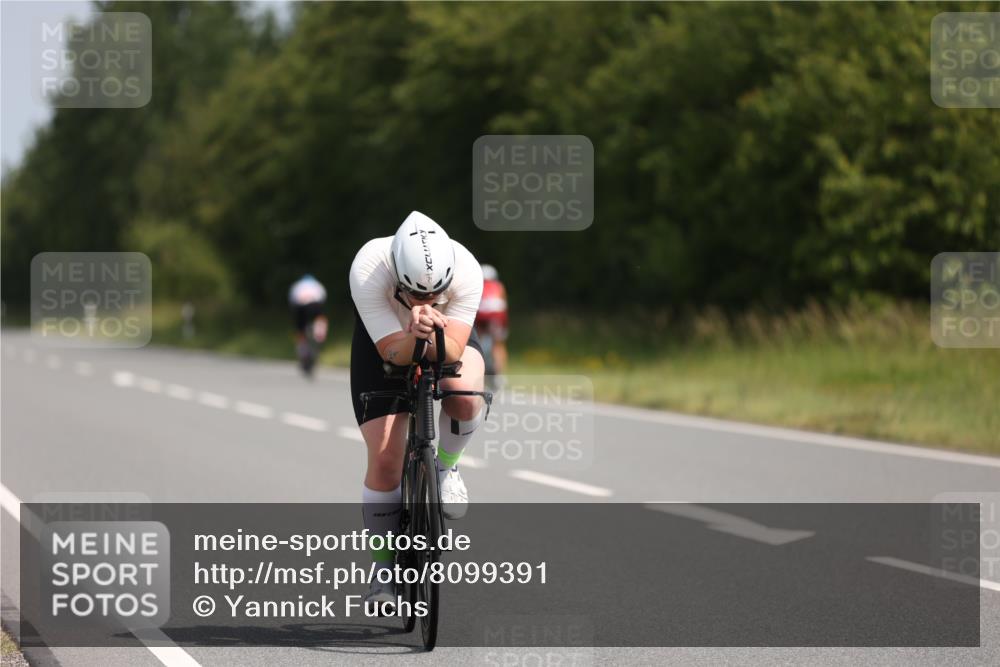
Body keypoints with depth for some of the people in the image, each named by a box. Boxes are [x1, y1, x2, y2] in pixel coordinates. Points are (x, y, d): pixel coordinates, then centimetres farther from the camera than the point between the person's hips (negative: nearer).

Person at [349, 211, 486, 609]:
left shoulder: (466, 271, -35)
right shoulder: (367, 270, -37)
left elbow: (452, 353, -35)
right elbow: (393, 354, -34)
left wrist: (433, 334, -56)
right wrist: (414, 334, -55)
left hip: (448, 335, 1)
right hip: (383, 340, 0)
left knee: (465, 395, -35)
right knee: (385, 459, -11)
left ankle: (445, 465, -2)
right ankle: (383, 567, 9)